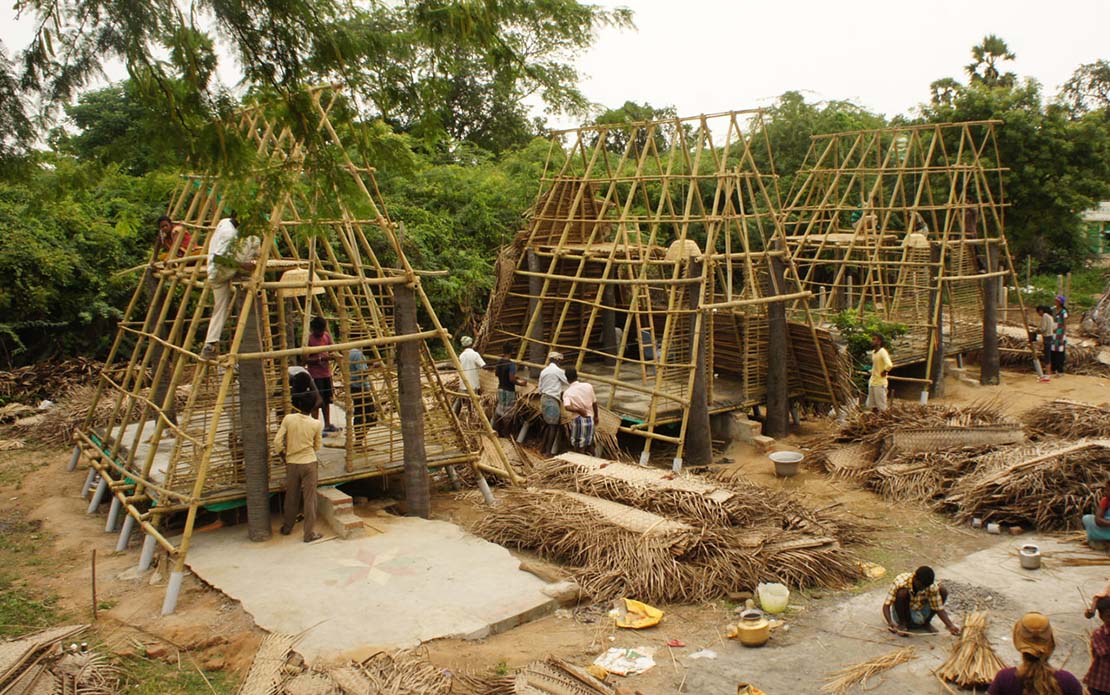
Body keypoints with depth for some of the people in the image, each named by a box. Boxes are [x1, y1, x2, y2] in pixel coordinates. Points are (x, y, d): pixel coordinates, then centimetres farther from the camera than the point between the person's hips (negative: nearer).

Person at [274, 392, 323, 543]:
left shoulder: (288, 419, -7)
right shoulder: (316, 424, -7)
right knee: (309, 499, 4)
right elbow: (317, 446, 3)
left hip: (291, 463, 2)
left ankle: (287, 528, 33)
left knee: (291, 497, 17)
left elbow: (277, 442, -7)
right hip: (309, 463, -2)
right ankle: (310, 533, 6)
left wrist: (283, 456, 9)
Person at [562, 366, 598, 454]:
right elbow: (594, 403, 6)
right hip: (590, 419, 3)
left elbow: (567, 407, -29)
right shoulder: (588, 386, -4)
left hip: (578, 420, -3)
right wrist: (596, 416, 19)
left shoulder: (567, 392, -10)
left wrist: (579, 410, -18)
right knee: (588, 444, 17)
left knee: (579, 448, 9)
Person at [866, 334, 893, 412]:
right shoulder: (873, 352, 9)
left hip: (880, 383, -9)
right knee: (873, 406, 14)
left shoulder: (882, 352, -18)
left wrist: (884, 372, -19)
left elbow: (889, 365, -34)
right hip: (872, 382, 9)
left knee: (881, 407, -2)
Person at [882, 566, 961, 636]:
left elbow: (939, 608, -15)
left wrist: (950, 626, -32)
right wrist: (890, 623, -47)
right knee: (902, 592, -34)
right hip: (901, 613, -3)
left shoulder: (932, 587, -20)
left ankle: (926, 623, 4)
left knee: (943, 591, -14)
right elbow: (886, 605, -31)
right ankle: (901, 624, -11)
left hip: (919, 616, 3)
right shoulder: (900, 582, -29)